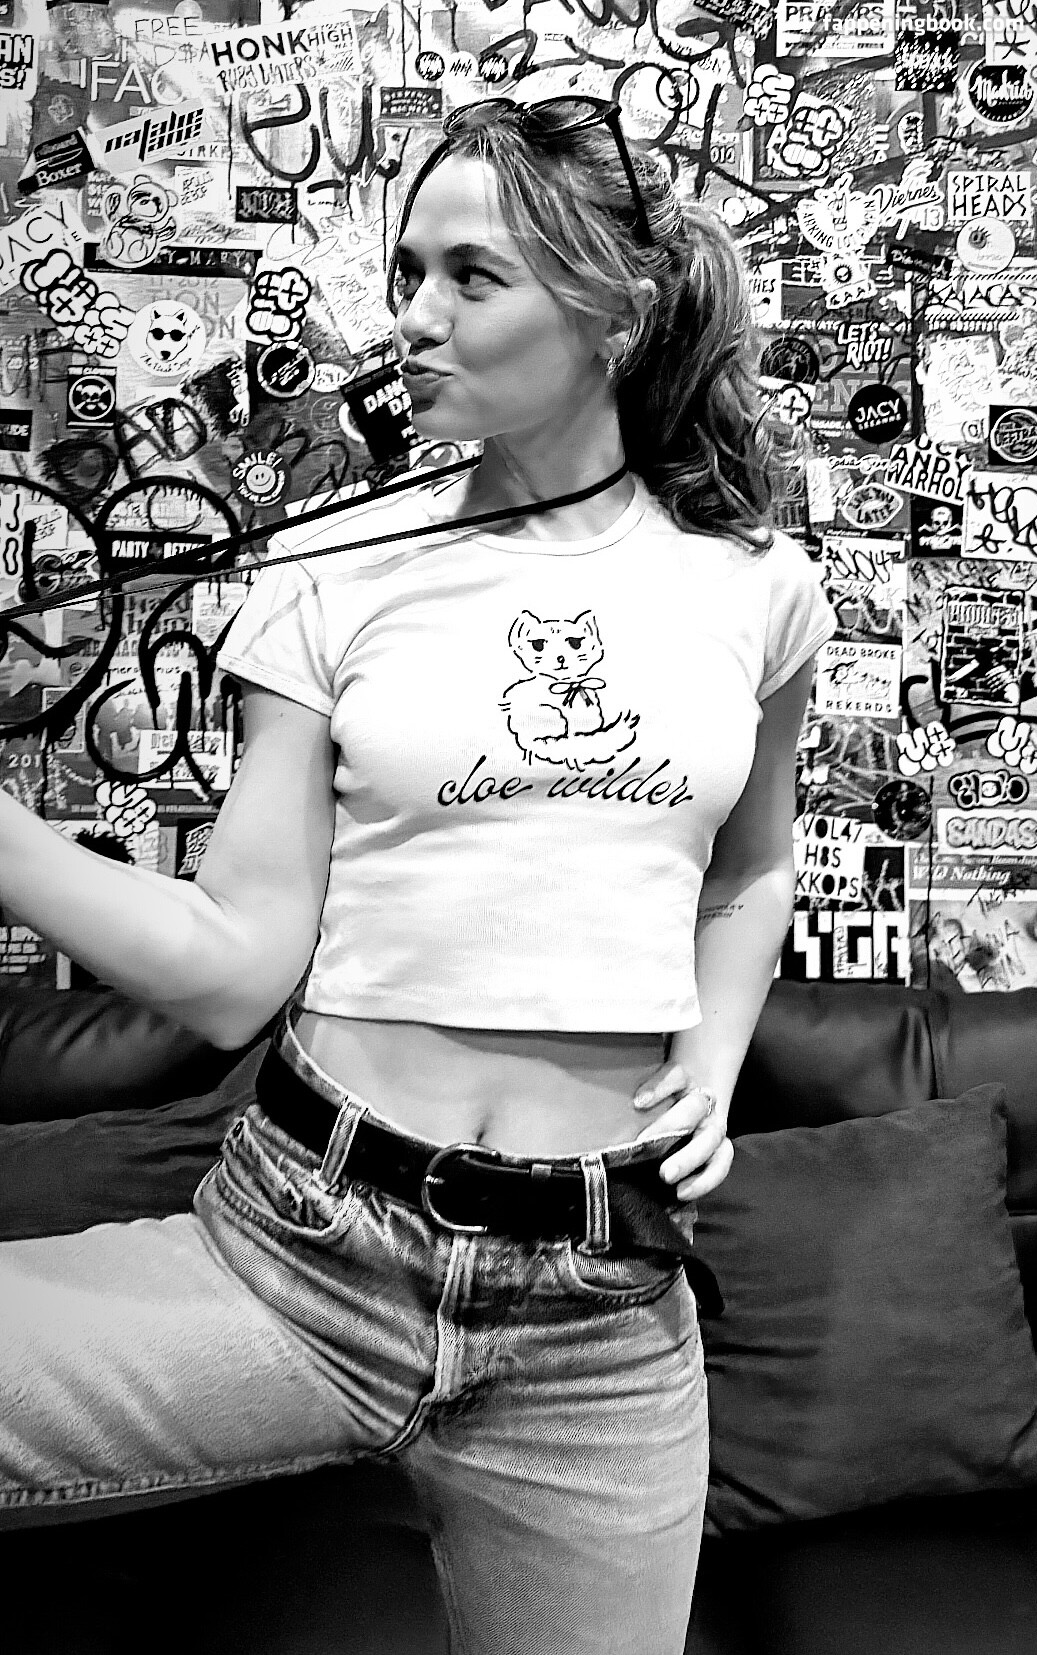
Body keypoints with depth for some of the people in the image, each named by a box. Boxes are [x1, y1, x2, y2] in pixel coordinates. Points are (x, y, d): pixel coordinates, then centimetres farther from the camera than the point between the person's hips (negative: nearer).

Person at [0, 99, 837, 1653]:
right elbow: (236, 969, -6)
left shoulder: (755, 586, 3)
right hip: (301, 1247, -1)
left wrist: (714, 1068, 4)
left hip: (604, 1317, 2)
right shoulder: (334, 574, -2)